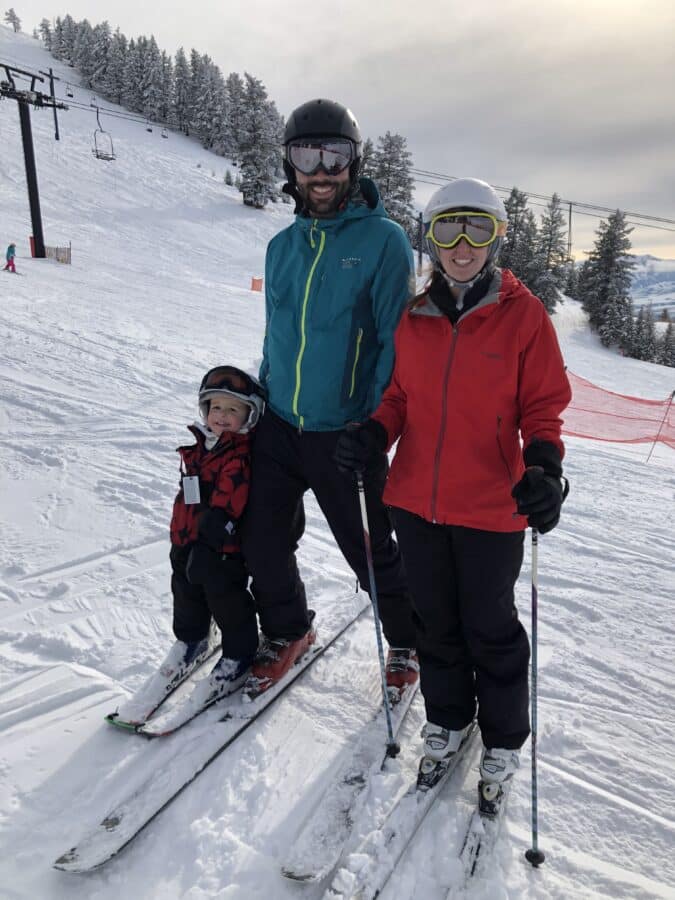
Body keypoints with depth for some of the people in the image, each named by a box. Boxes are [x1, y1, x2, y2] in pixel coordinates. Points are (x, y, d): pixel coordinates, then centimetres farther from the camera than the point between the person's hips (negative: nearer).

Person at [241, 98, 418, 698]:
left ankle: (408, 643, 34)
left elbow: (397, 339, -10)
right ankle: (286, 632, 36)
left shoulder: (383, 240, -7)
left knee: (371, 550, 8)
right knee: (263, 542, 9)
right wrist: (261, 401, 13)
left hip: (343, 433, -5)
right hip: (278, 426, 5)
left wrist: (376, 425, -17)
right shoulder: (282, 245, 10)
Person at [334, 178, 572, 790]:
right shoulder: (414, 316, 4)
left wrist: (544, 465, -23)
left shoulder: (523, 314, -7)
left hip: (491, 509, -3)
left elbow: (543, 405, -5)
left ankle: (503, 736, 39)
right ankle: (447, 717, 44)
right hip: (417, 503, 4)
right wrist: (374, 434, -9)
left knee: (490, 629, 13)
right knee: (436, 622, 19)